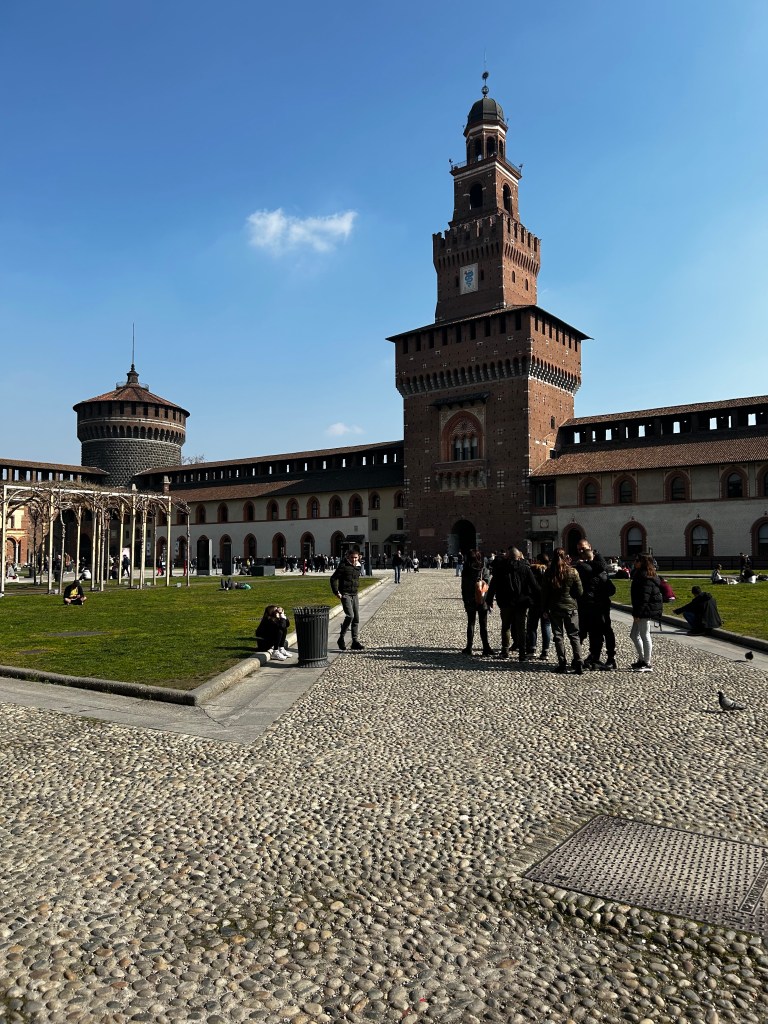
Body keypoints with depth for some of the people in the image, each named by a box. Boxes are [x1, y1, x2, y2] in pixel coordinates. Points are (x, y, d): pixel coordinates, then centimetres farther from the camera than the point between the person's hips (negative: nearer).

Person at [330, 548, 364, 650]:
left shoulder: (358, 567, 11)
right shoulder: (343, 566, -9)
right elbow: (333, 579, -10)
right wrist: (336, 592, -14)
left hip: (354, 595, 7)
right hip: (345, 595, -7)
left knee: (356, 618, 5)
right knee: (350, 615, -19)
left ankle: (355, 641, 12)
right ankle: (341, 638, -6)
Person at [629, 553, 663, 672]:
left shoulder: (646, 578, -17)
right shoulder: (640, 575, 15)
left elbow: (644, 597, -22)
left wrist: (637, 613, -22)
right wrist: (636, 613, 18)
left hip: (646, 610, -11)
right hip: (643, 611, 11)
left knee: (644, 635, -4)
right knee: (634, 635, 16)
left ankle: (647, 664, 3)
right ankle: (641, 660, 25)